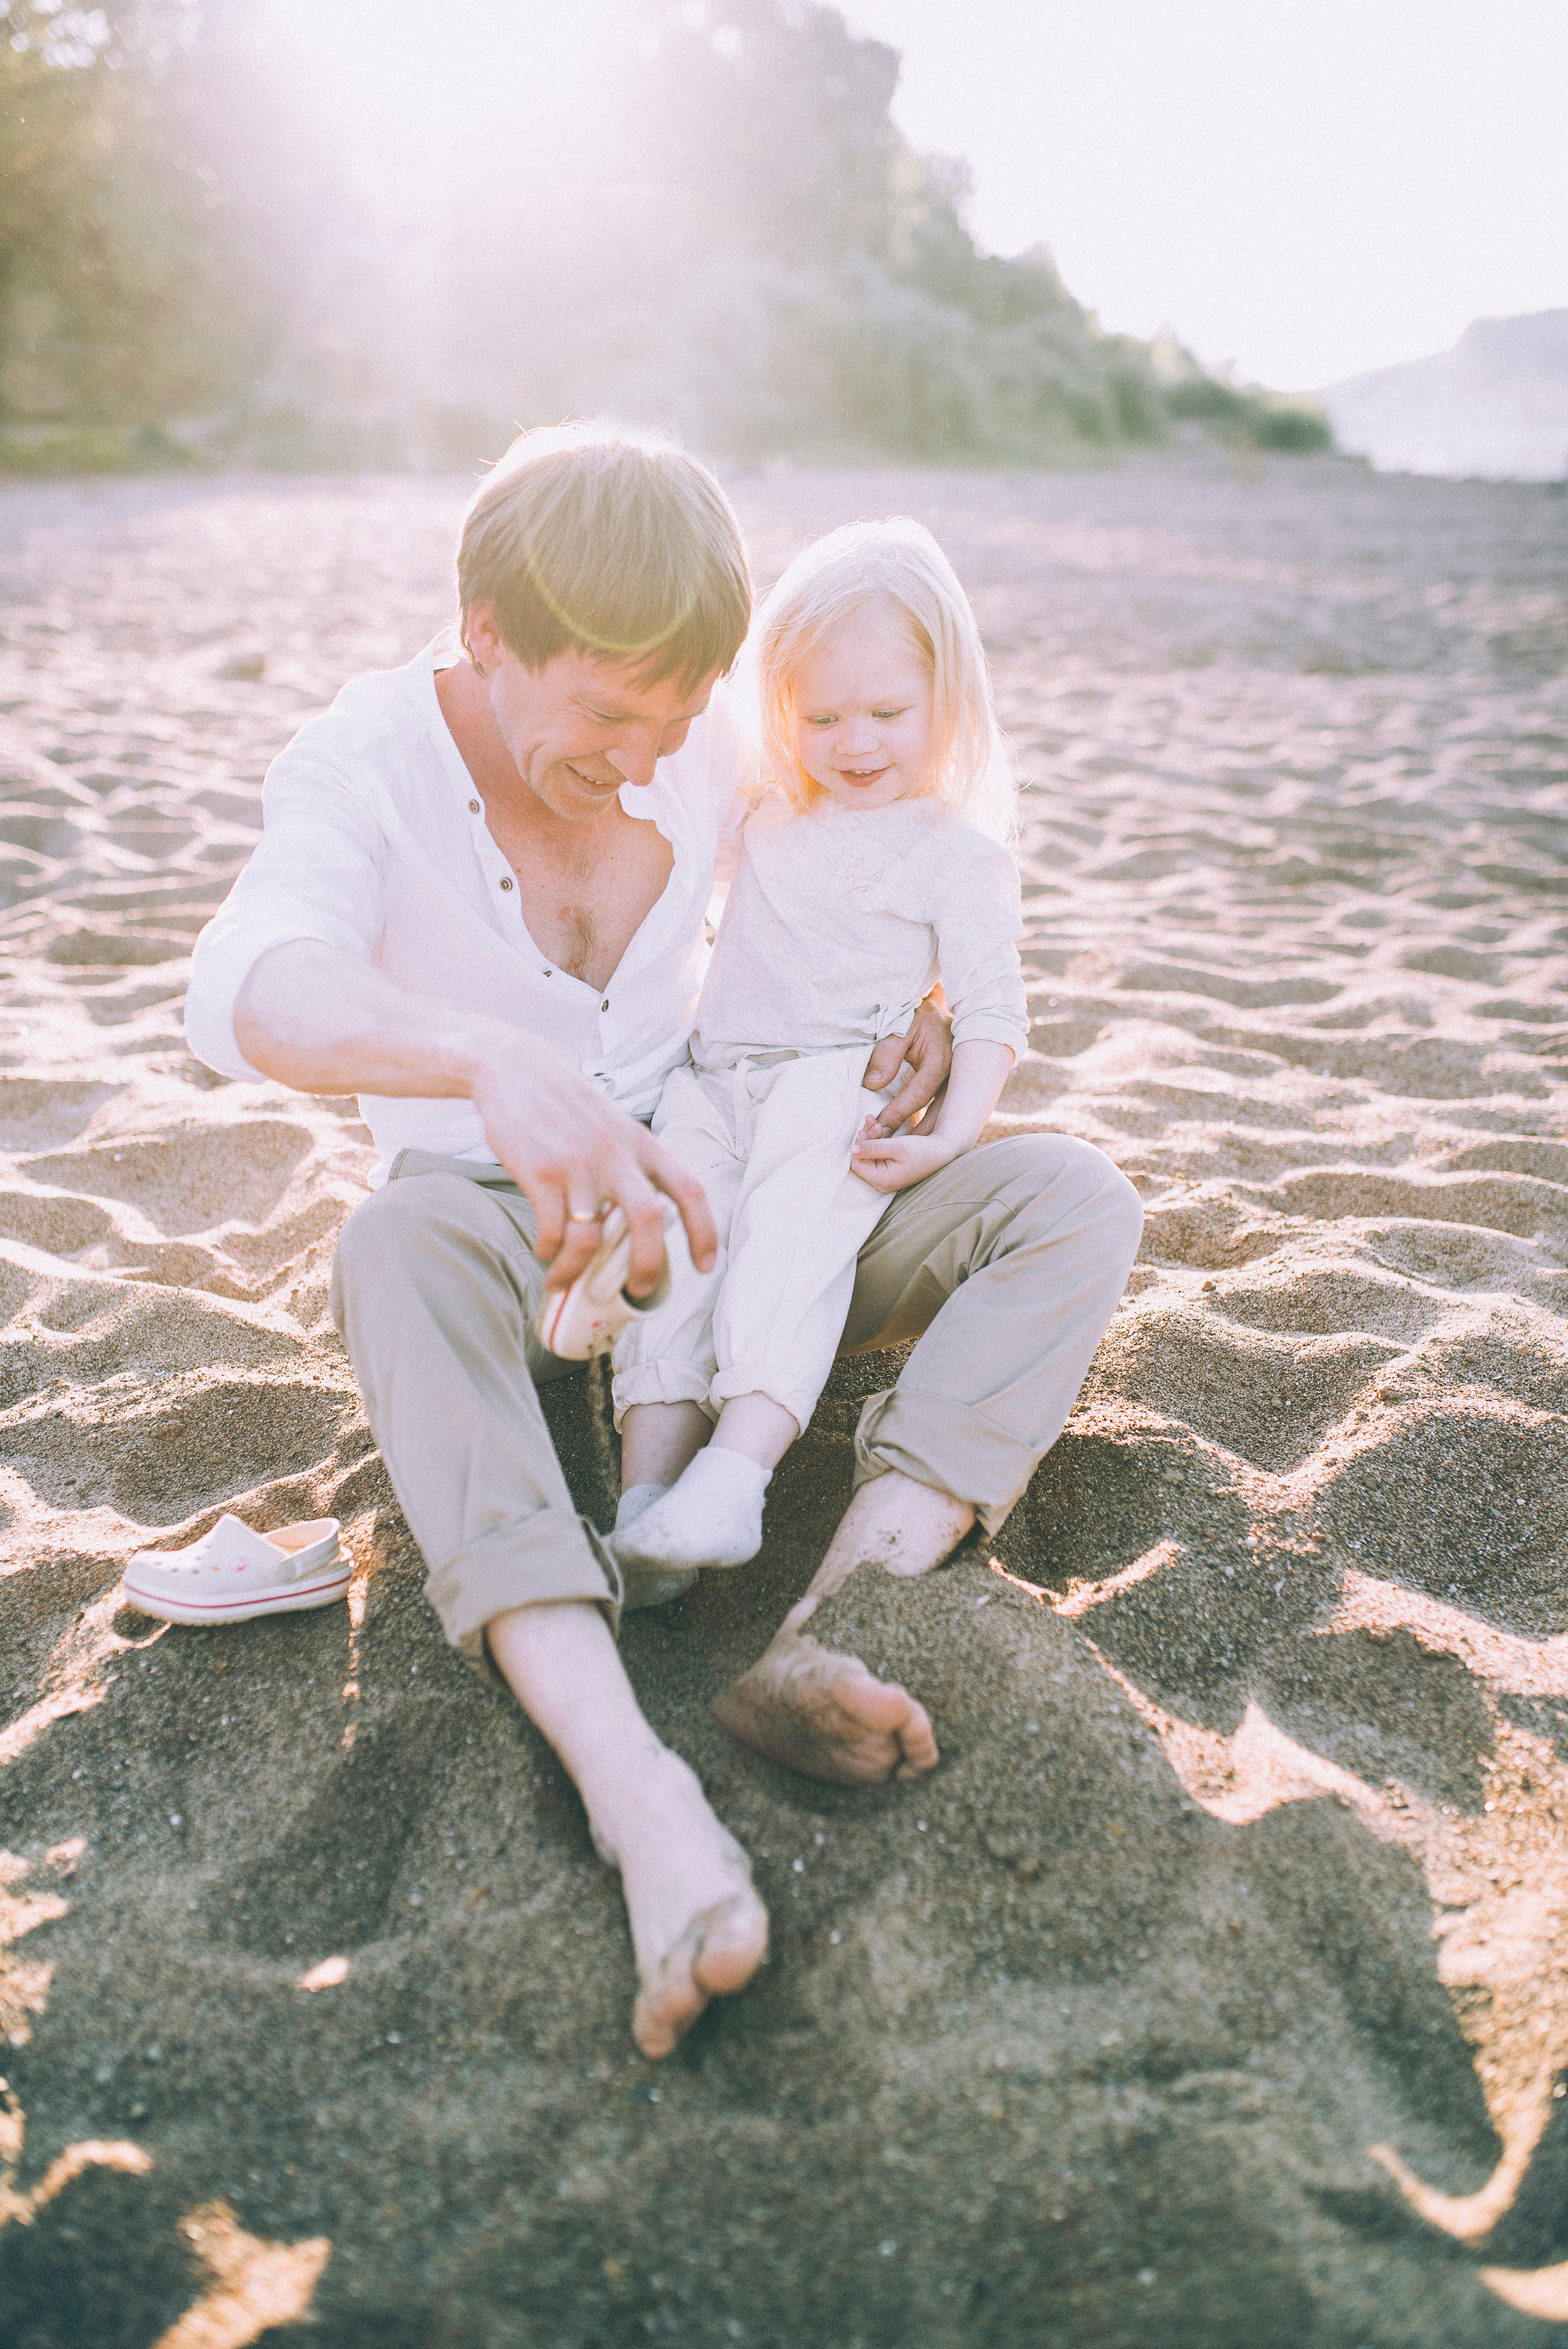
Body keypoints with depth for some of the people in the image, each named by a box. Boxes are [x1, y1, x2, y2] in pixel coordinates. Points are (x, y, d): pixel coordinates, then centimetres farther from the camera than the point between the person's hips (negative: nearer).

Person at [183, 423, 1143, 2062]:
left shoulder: (703, 745, -3)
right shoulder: (365, 762, -14)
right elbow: (244, 994, -35)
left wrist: (912, 1008, -6)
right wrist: (494, 1060, -54)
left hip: (720, 1218, 4)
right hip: (511, 1242, -3)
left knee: (1074, 1201, -17)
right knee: (399, 1245, -40)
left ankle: (829, 1635, -38)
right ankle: (638, 1800, -51)